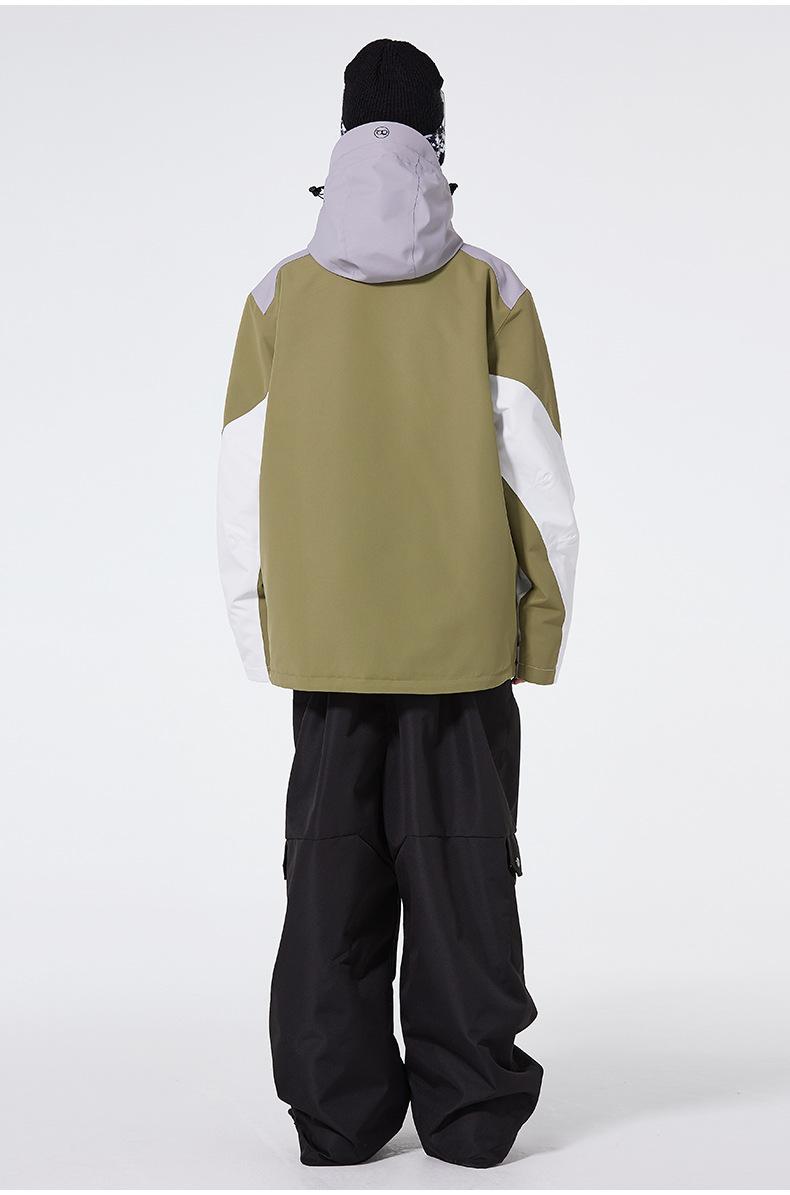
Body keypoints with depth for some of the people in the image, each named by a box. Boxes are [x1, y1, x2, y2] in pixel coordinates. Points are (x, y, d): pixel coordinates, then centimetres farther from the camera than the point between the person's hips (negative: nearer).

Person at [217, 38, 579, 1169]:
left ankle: (338, 1109, 13)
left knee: (333, 872, 8)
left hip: (327, 644, 1)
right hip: (462, 642, -1)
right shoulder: (491, 291, -3)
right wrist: (545, 627, 4)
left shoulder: (280, 297, 0)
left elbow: (244, 488, 0)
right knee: (460, 868, 6)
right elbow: (539, 480, -5)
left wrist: (261, 638, 8)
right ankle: (468, 1109, 10)